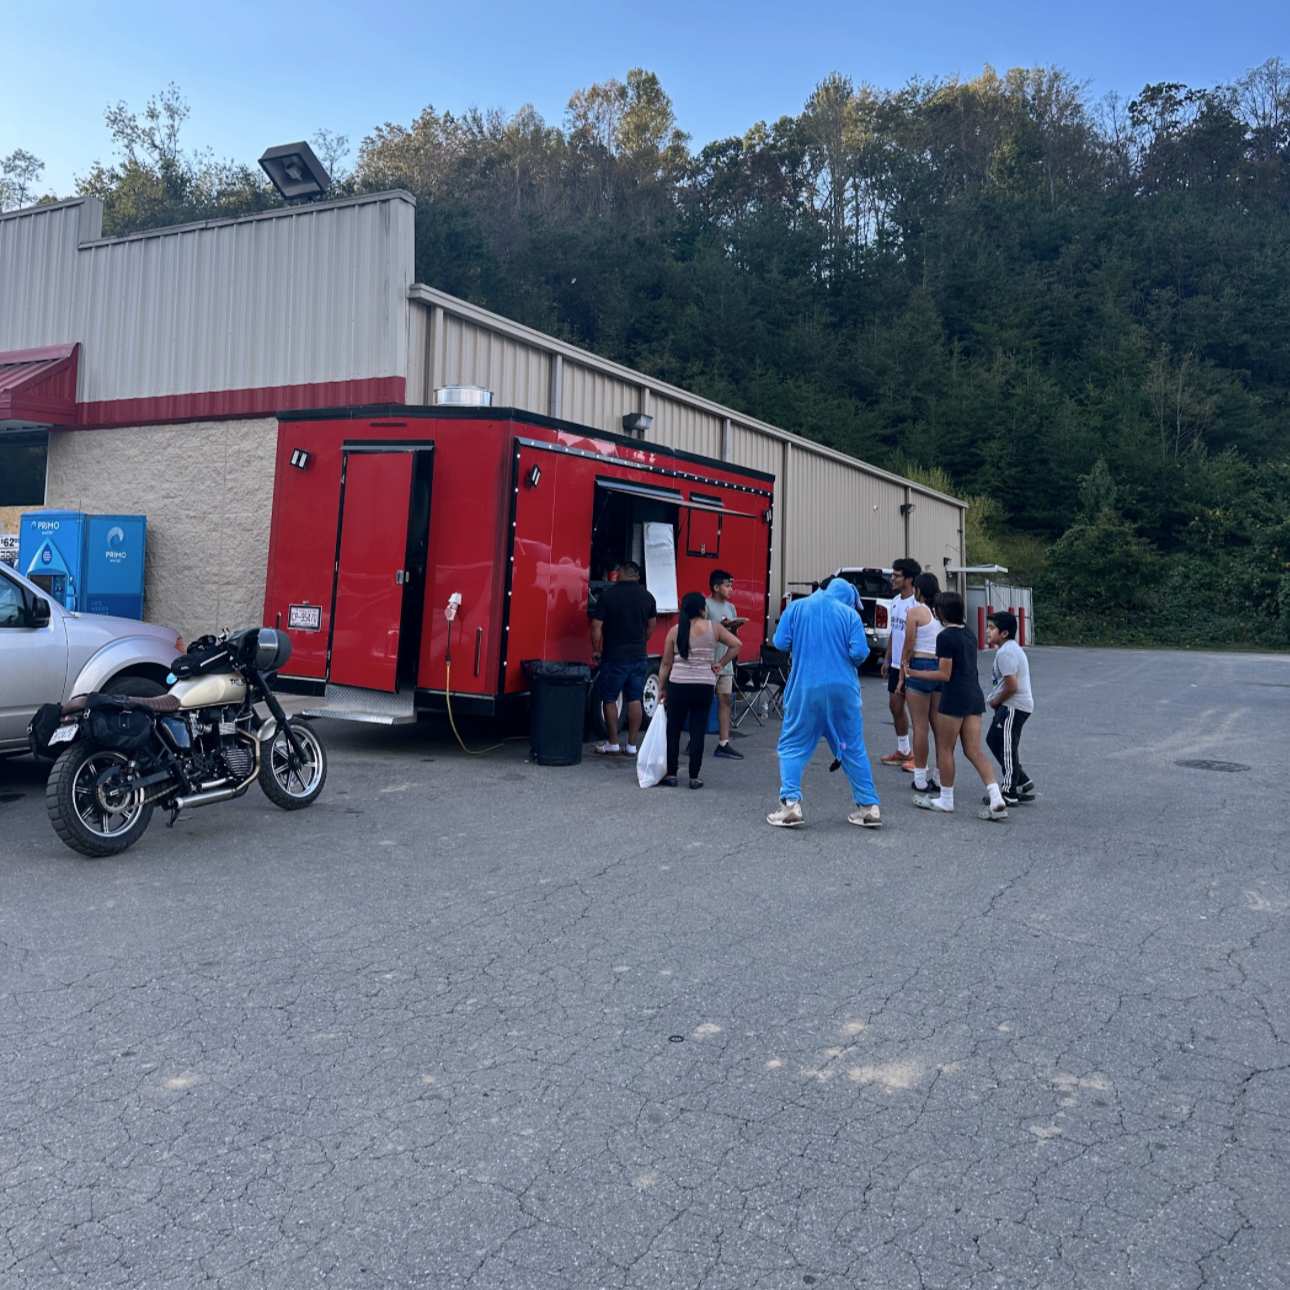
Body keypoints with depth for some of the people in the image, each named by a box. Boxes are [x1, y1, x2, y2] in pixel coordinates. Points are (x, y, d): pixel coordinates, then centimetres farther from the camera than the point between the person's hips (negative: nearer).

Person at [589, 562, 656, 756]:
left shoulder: (607, 594, -9)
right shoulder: (647, 596, 3)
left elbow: (596, 626, -11)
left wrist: (596, 650, 2)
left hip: (614, 655, -4)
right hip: (639, 656, 4)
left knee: (610, 699, 7)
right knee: (635, 700, 8)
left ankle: (613, 745, 9)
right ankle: (632, 745, 11)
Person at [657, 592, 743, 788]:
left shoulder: (675, 631, -2)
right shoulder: (713, 628, -1)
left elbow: (666, 663, 0)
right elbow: (736, 644, 1)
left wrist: (661, 688, 8)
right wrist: (721, 663, 9)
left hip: (678, 685, 0)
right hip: (704, 687, 1)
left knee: (673, 730, 10)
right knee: (697, 731, 6)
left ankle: (671, 774, 11)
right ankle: (694, 777, 8)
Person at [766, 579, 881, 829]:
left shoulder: (796, 607, 4)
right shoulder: (850, 614, 2)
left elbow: (781, 642, -1)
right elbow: (860, 652, -7)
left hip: (805, 689, -1)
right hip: (843, 689, 1)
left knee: (793, 746, 7)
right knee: (854, 748, 12)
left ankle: (790, 805, -5)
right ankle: (869, 807, 15)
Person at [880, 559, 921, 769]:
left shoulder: (916, 605, -18)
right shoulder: (895, 601, 10)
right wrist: (887, 659, 17)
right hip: (896, 664, 9)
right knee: (895, 706, 15)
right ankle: (903, 751, 29)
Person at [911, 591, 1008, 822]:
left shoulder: (945, 636, -14)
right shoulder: (969, 632, 12)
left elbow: (945, 675, -14)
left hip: (955, 697, -8)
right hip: (974, 694, 8)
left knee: (945, 749, 7)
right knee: (973, 751, 8)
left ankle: (945, 800, 17)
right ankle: (997, 800, -1)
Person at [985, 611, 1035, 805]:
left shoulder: (1006, 652, -20)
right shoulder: (1009, 648, 13)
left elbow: (1012, 686, -25)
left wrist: (996, 700, -11)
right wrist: (996, 699, 9)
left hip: (1014, 706, -11)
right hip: (1009, 706, 11)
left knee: (1007, 747, -3)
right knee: (993, 740, 17)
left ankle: (1009, 793, 7)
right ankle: (1023, 783, 22)